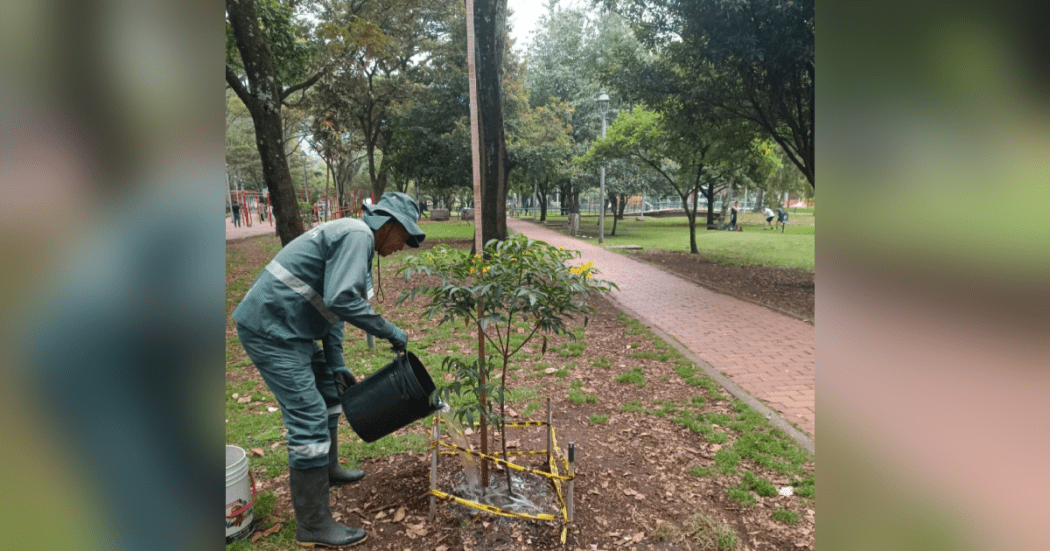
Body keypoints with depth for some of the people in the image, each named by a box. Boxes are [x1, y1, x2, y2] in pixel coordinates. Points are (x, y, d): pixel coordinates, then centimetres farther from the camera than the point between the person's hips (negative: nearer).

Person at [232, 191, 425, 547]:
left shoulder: (353, 240, 16)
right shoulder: (357, 234, -16)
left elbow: (331, 304, 19)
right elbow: (341, 300, -27)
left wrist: (337, 365, 17)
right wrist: (390, 331, -16)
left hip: (289, 327, 11)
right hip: (271, 330, -11)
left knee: (328, 393, 23)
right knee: (309, 419, -7)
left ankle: (327, 469, 43)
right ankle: (313, 525, 4)